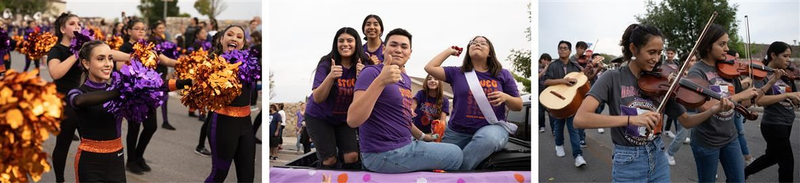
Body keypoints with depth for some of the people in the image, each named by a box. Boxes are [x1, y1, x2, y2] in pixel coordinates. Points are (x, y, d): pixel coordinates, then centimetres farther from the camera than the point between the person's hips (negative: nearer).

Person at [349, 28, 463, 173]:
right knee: (455, 154, 1)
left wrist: (422, 136, 33)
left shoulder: (406, 79, 11)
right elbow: (352, 120, -28)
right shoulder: (372, 72, -16)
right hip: (383, 154, -9)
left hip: (403, 146, 9)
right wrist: (380, 81, -37)